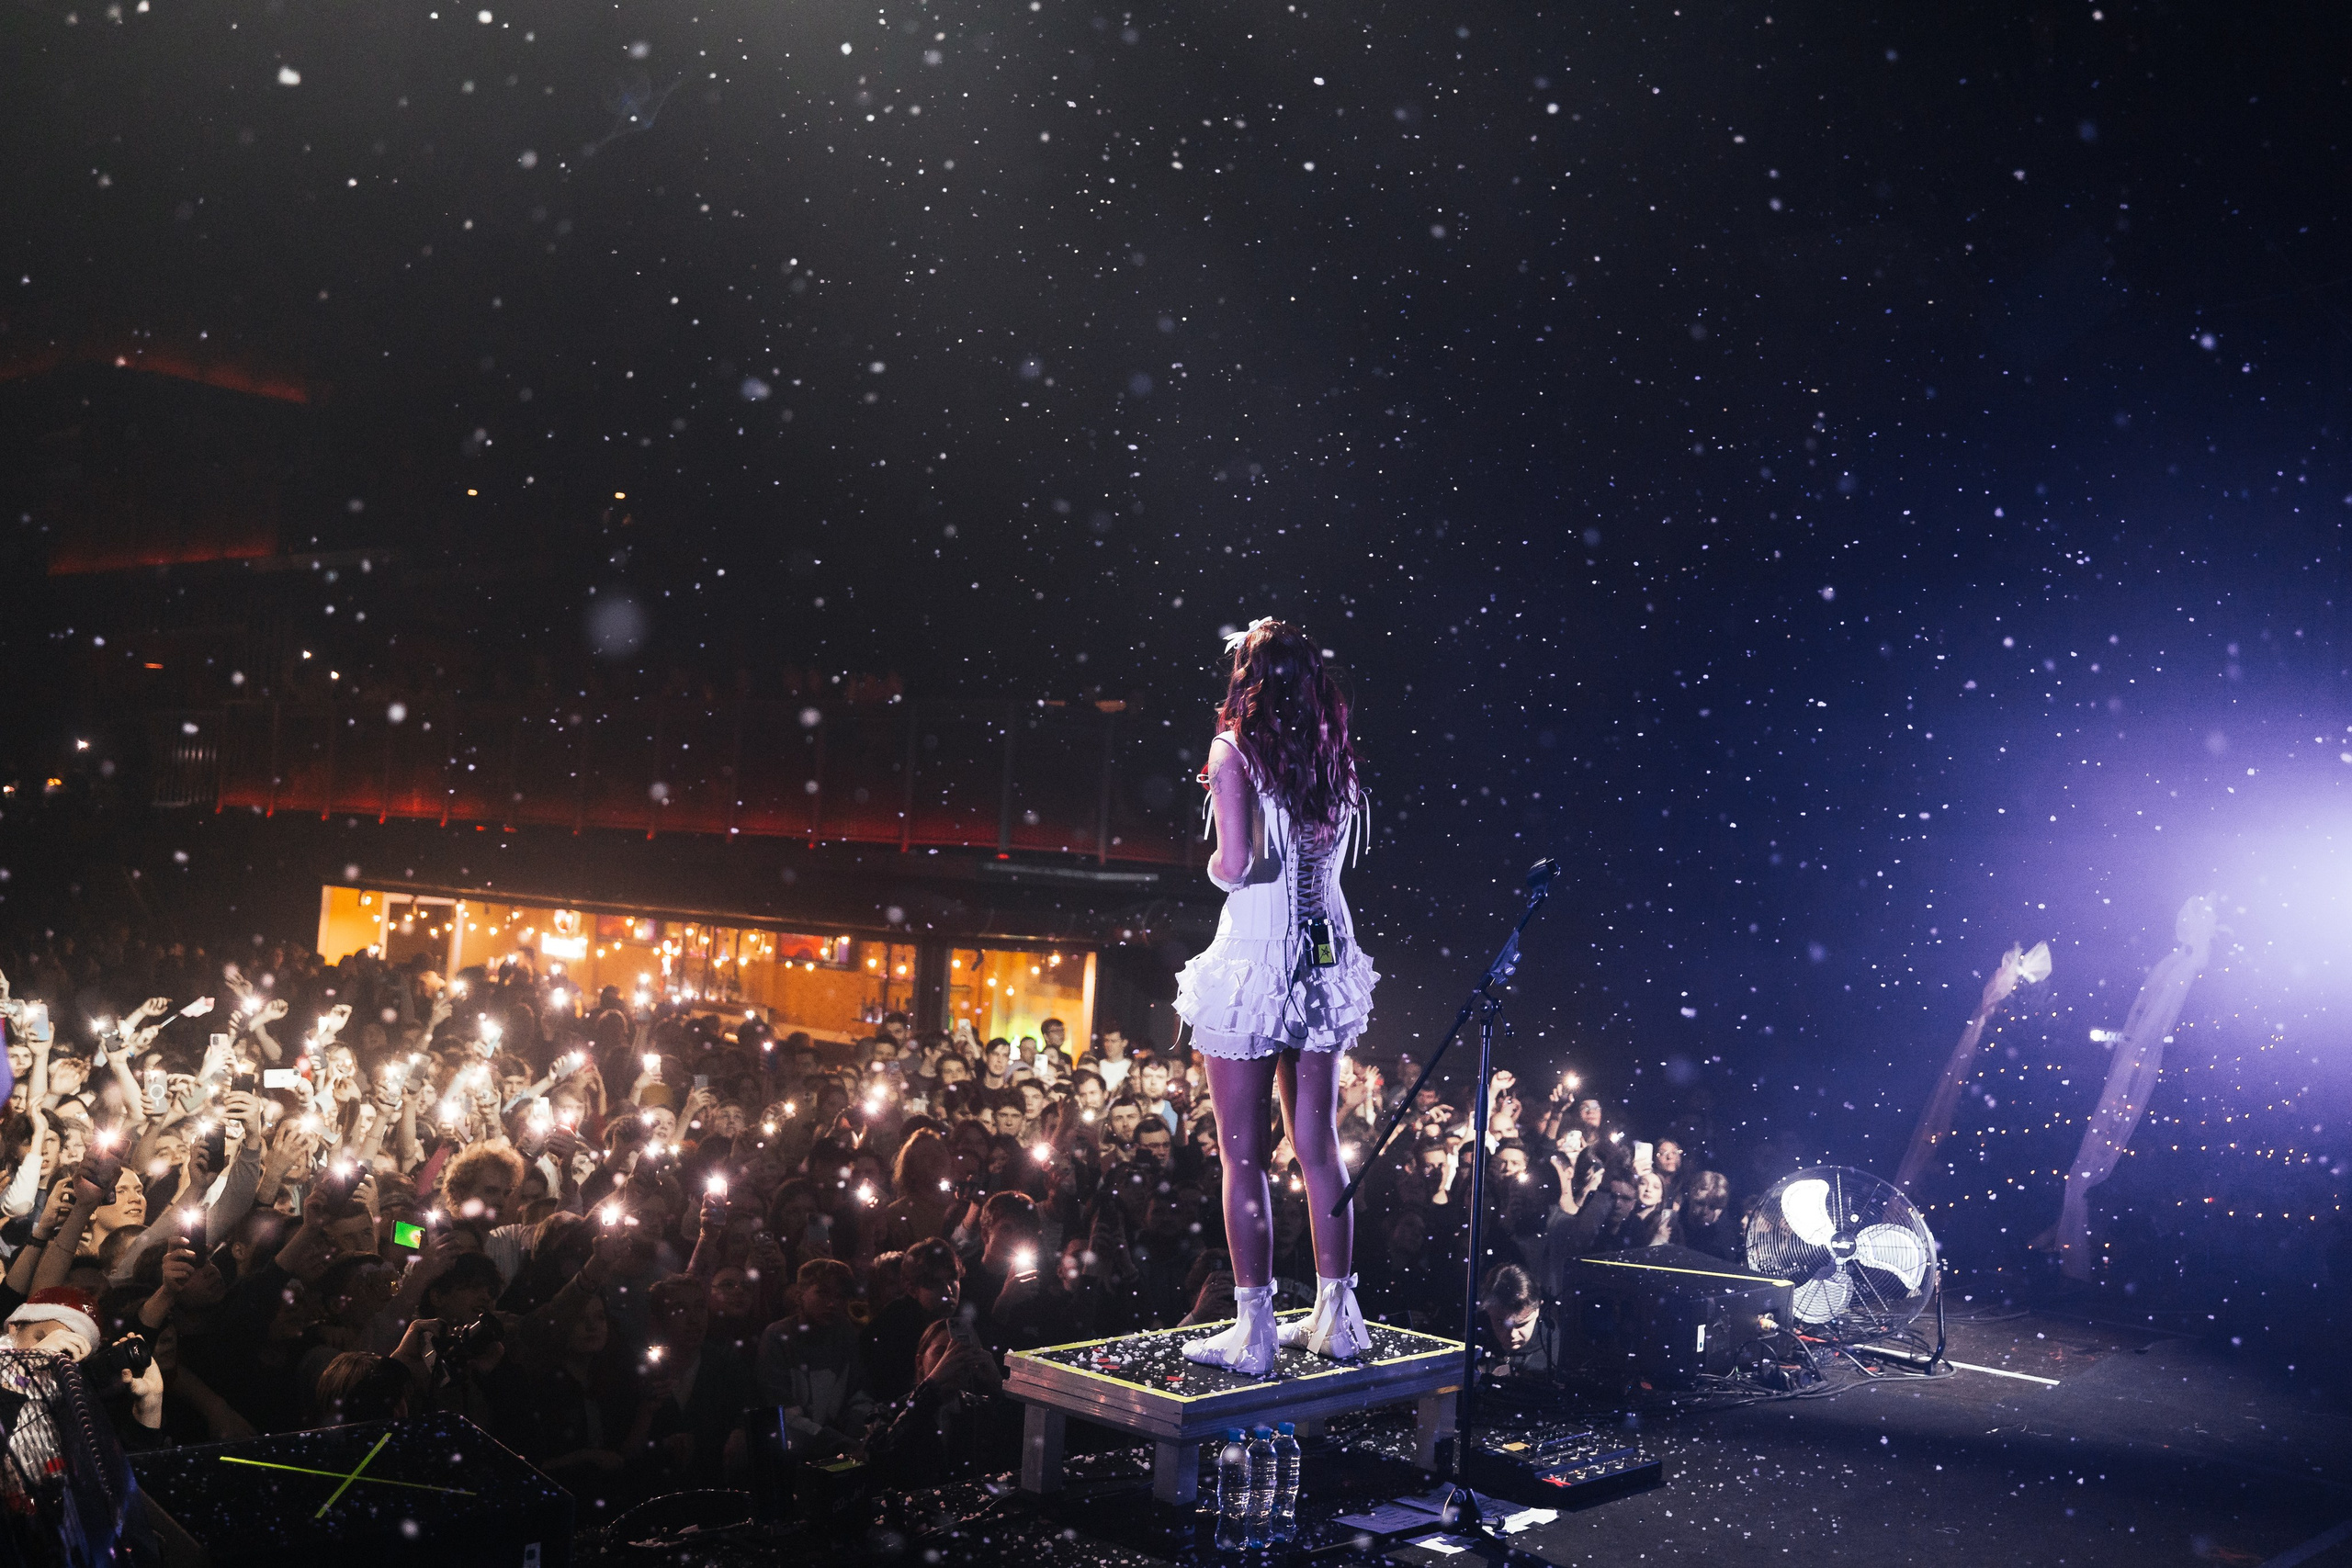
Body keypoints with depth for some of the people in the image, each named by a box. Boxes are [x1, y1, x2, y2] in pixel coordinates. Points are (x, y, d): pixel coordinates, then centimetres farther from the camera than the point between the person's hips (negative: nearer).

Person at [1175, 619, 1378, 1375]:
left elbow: (1233, 868, -16)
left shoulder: (1236, 752, -9)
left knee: (1243, 1154, 1)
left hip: (1253, 958, -6)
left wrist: (1213, 865, 5)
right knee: (1318, 1144, 14)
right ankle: (1337, 1317, 21)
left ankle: (1254, 1331, 5)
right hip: (1325, 955, 6)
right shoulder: (1335, 756, 8)